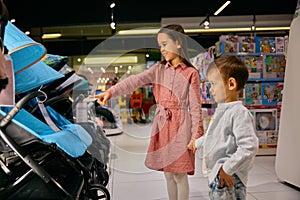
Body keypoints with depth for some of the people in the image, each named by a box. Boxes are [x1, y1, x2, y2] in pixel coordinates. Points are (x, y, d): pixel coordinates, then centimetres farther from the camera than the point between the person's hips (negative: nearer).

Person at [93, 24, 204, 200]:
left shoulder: (191, 73, -6)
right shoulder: (159, 69, 7)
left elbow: (195, 107, -6)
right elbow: (135, 81, -8)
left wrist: (196, 135, -10)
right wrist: (111, 92, -21)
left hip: (180, 125, -5)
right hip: (161, 124, 5)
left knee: (180, 175, 3)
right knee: (168, 174, 15)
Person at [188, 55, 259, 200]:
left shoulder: (240, 113, -19)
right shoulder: (221, 109, 10)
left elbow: (249, 147, -26)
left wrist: (227, 169, -23)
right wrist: (198, 143, 37)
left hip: (229, 179, -9)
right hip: (214, 176, 9)